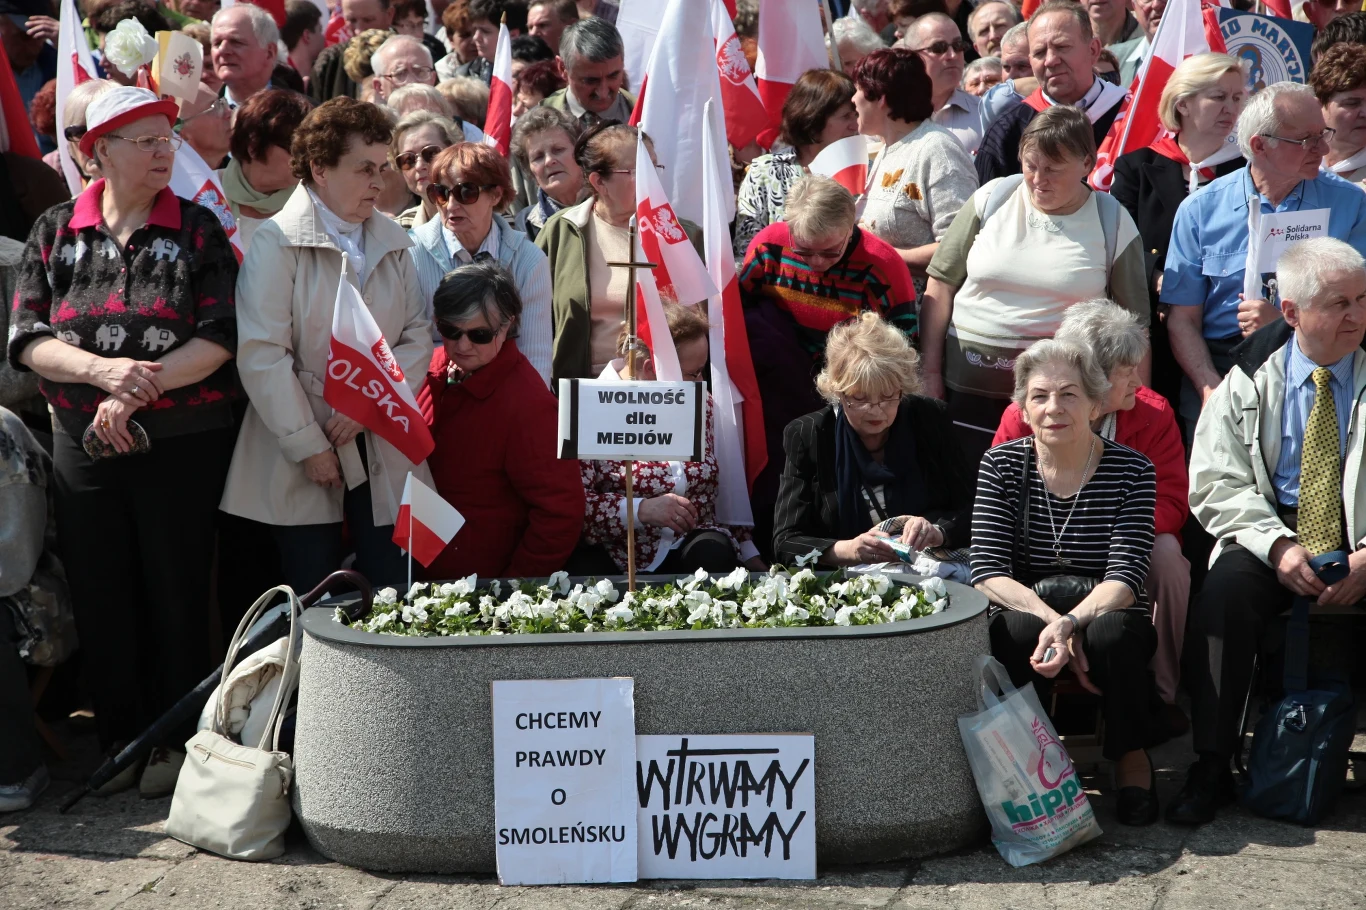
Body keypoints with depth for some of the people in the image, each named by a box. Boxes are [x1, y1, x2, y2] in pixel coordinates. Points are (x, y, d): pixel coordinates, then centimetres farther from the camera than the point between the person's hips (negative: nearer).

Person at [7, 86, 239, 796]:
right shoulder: (56, 231, 6)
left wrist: (138, 390, -18)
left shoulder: (198, 230, 1)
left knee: (176, 595, 3)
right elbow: (28, 340, -1)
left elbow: (219, 337, -8)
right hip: (84, 445, 2)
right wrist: (101, 370, -18)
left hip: (182, 444, -2)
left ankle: (176, 745, 16)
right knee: (100, 596, 7)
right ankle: (120, 739, 22)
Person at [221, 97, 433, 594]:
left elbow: (418, 336, 6)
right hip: (301, 459, -4)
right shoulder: (277, 242, -6)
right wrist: (307, 446, -12)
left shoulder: (394, 244, 11)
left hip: (383, 452, 4)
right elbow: (261, 354, -12)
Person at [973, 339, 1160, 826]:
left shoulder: (1131, 470, -4)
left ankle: (1131, 756, -9)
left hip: (1106, 619, 0)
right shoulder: (1002, 466, -1)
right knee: (1021, 629, -33)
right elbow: (987, 573, -10)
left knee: (1112, 632, -34)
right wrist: (1052, 621, -26)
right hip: (1027, 615, 0)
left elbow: (1125, 577, -14)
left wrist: (1071, 622, -34)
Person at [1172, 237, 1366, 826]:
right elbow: (1216, 484, 1)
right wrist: (1278, 546, -15)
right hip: (1274, 529, 1)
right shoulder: (1250, 379, 6)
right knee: (1224, 592, -30)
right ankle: (1211, 769, -22)